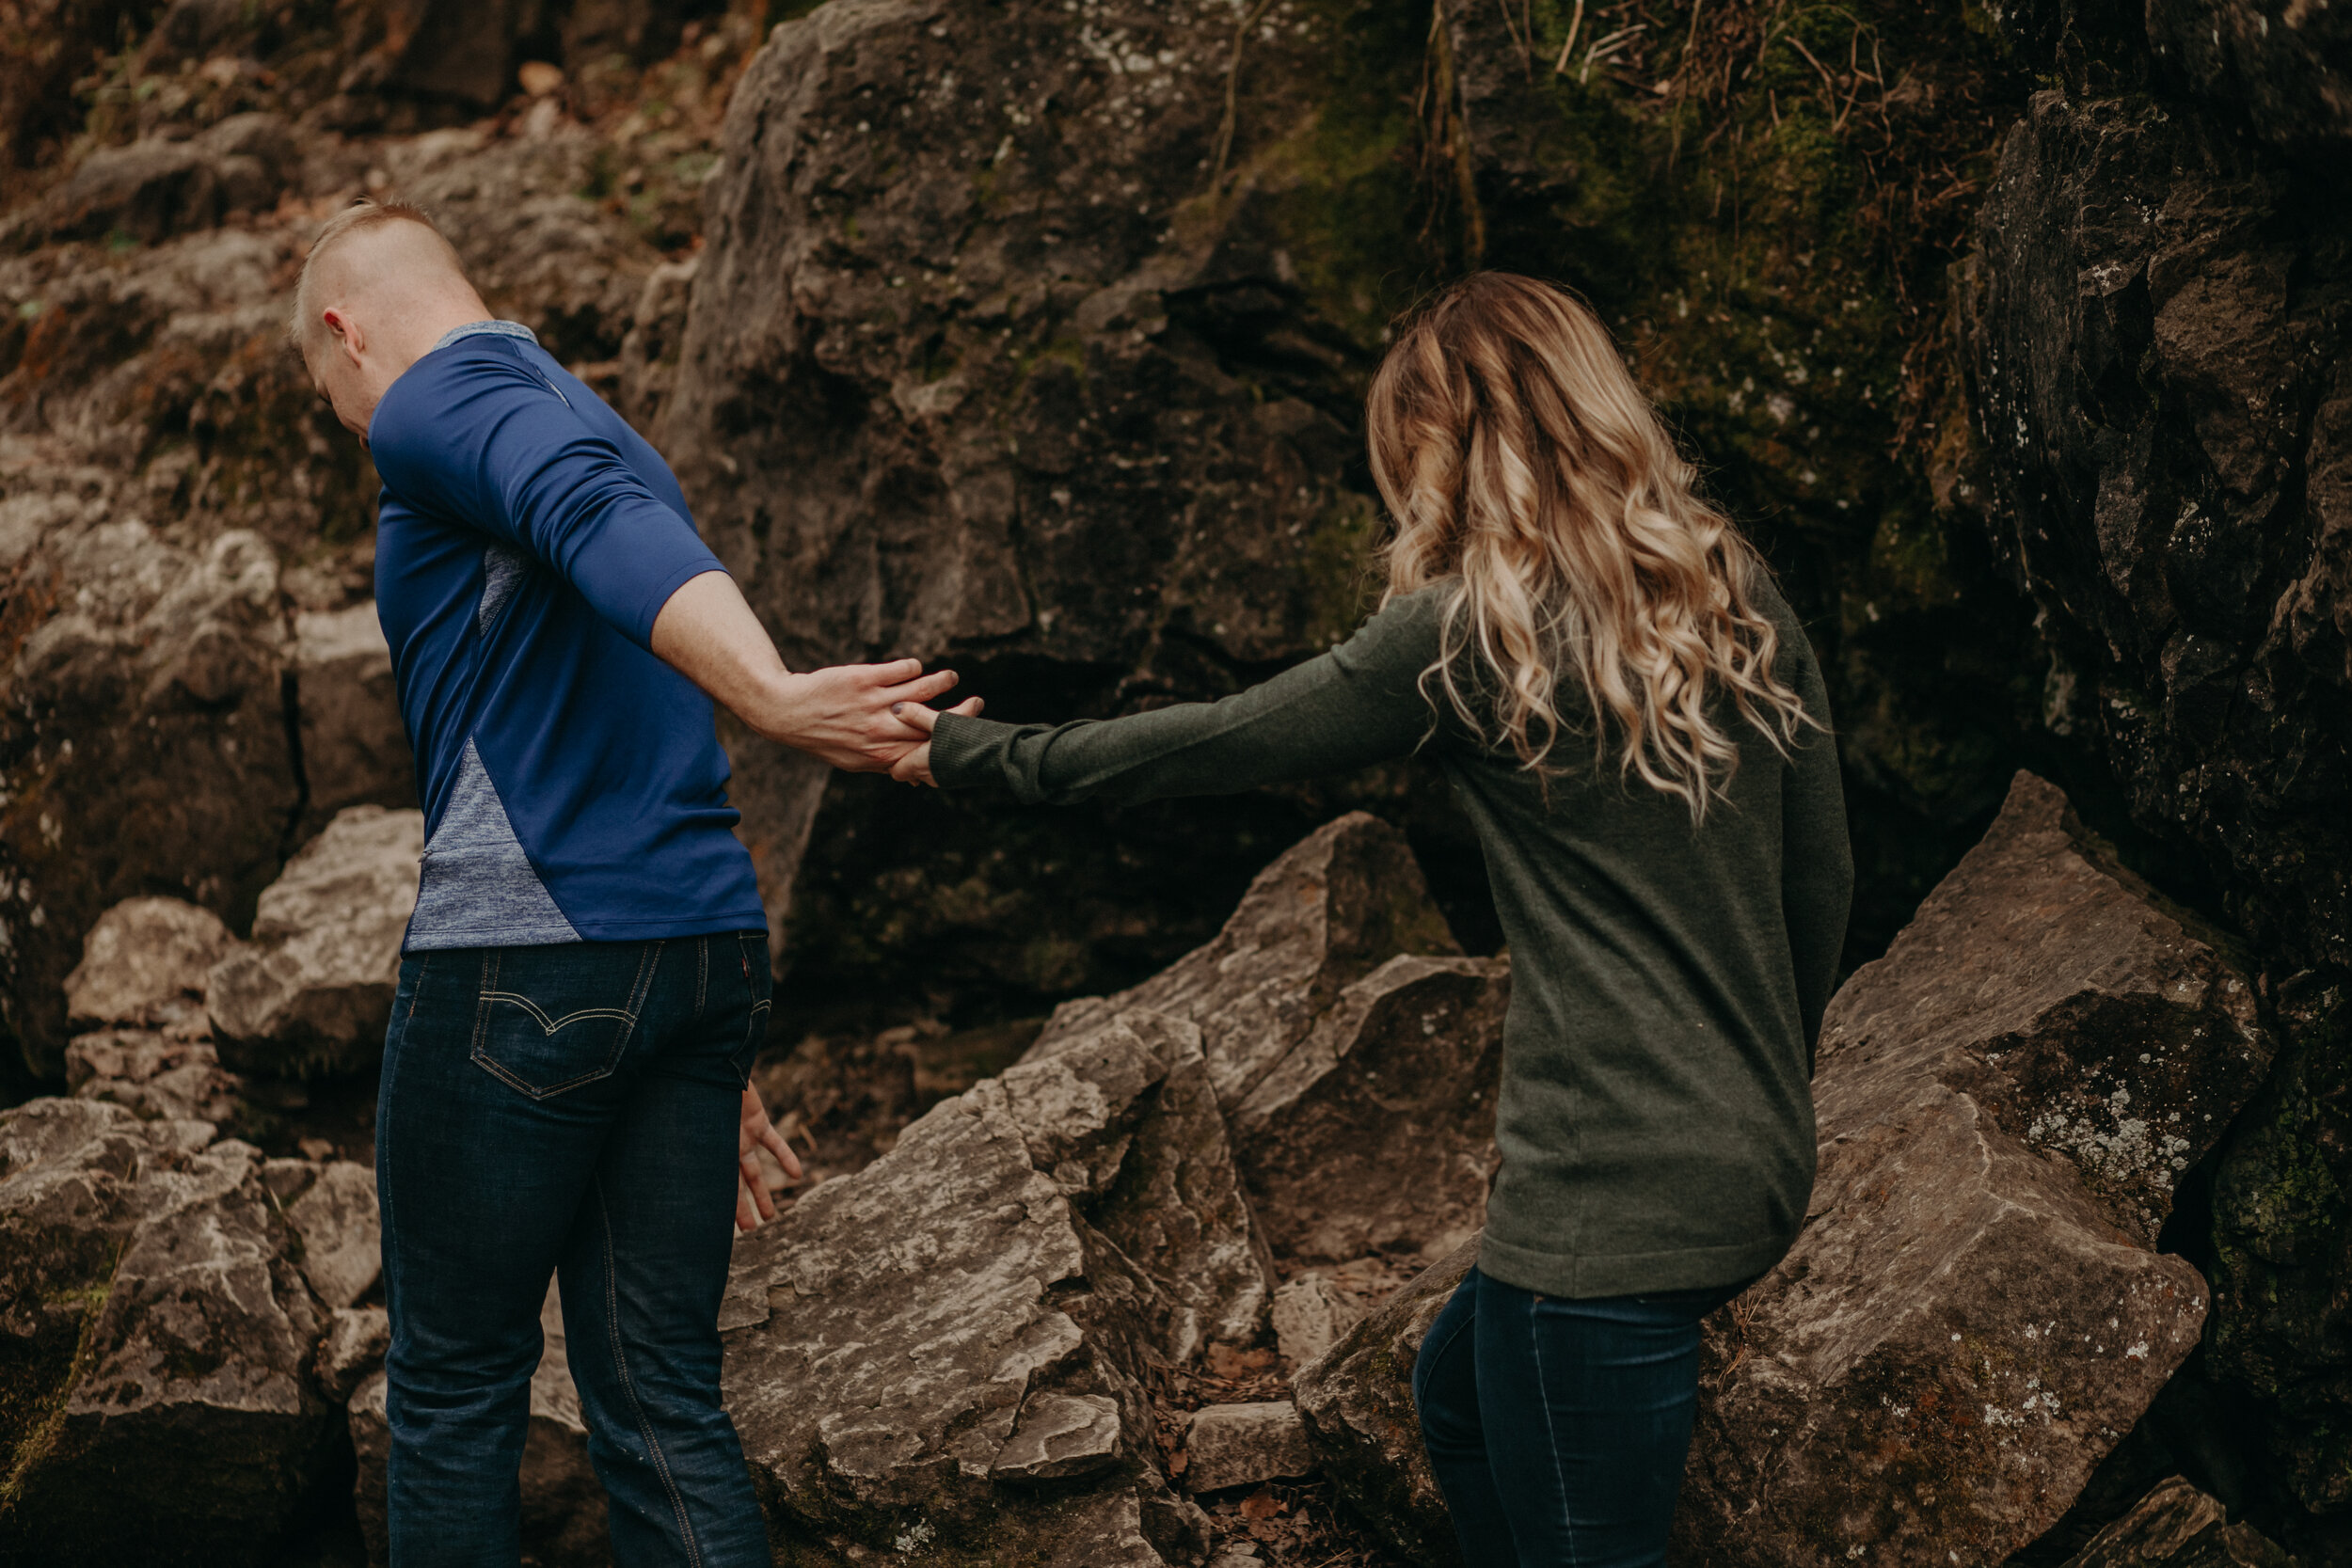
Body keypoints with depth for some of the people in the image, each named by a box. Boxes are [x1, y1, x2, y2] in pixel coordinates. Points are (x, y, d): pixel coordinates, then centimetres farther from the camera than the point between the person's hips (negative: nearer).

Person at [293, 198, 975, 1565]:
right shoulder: (608, 435, 26)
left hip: (524, 960, -8)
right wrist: (720, 1059, 28)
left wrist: (772, 699, -41)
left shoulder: (439, 395, -1)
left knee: (456, 1388, 7)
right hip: (713, 946, 8)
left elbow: (599, 521, -24)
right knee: (664, 1402, 8)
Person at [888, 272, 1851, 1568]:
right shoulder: (1741, 599, 7)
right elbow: (1823, 877, 12)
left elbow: (1211, 744, -4)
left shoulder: (1471, 633, -11)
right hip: (1754, 1168, 8)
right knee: (1460, 1397, 28)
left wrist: (955, 752, 8)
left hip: (1612, 1192, -8)